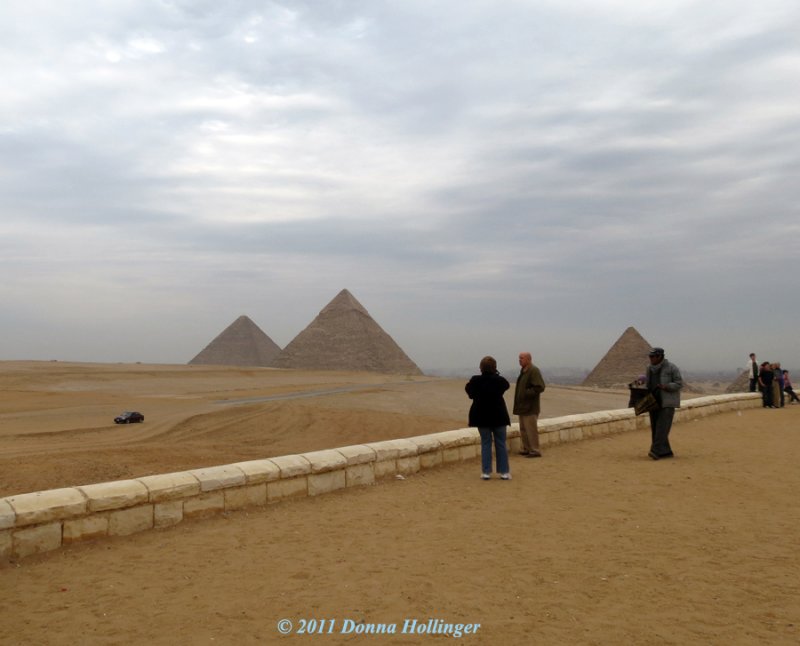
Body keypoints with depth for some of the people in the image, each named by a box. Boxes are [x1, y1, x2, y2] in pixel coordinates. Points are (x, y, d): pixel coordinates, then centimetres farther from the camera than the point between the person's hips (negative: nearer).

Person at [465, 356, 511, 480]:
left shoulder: (475, 380, -12)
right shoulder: (500, 380, -11)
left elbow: (468, 389, 6)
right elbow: (506, 385, 12)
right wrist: (496, 374, 11)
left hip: (481, 416, 0)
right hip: (498, 415, 0)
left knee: (485, 443, 10)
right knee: (501, 444, 9)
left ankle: (486, 472, 8)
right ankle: (504, 472, 12)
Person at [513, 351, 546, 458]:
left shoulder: (534, 371, -15)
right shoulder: (523, 371, 14)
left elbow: (540, 387, -22)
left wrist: (526, 393, -21)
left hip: (530, 408, -10)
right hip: (522, 406, 10)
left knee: (531, 429, -5)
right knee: (523, 429, 15)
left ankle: (535, 451, 3)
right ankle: (526, 449, 24)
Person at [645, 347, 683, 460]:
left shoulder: (671, 367, -9)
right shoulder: (650, 368, 9)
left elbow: (679, 384, -9)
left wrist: (666, 386, -24)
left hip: (667, 403, -7)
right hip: (654, 402, 7)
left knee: (662, 426, -15)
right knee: (655, 428, 4)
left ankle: (656, 451, -23)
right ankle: (666, 452, 11)